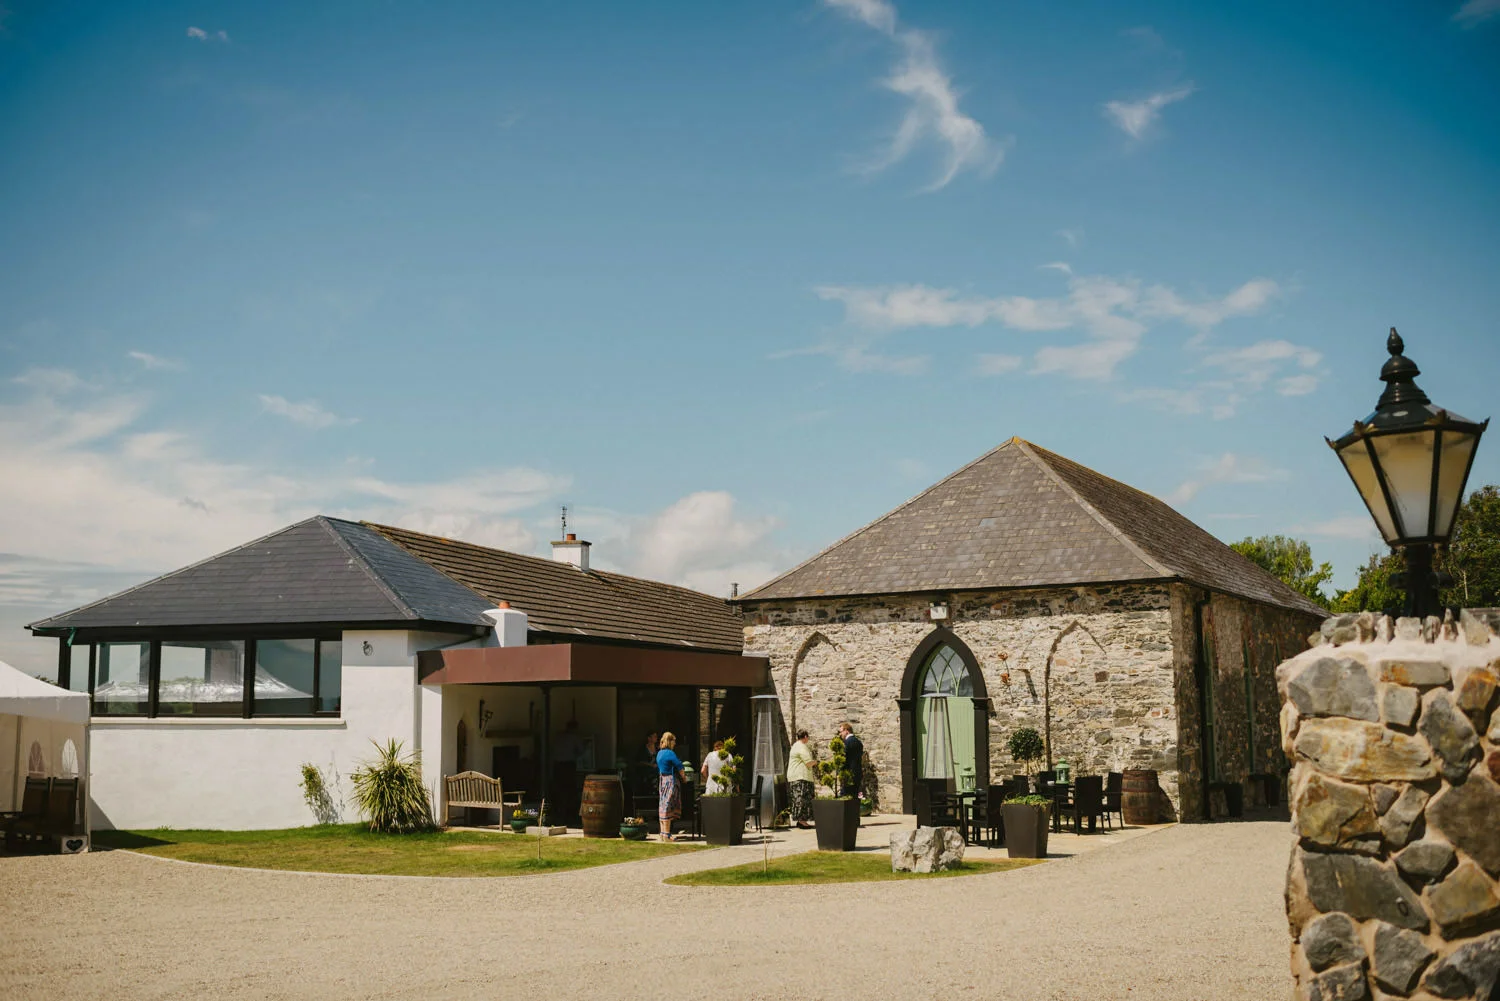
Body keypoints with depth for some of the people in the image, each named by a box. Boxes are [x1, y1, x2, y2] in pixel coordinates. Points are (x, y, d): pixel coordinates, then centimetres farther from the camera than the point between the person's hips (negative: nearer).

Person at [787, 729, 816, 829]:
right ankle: (801, 820, -15)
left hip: (795, 777, 11)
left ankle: (801, 820, 9)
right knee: (802, 798, -11)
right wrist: (814, 762, 3)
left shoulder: (796, 745, 19)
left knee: (799, 798, 9)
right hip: (801, 776, -11)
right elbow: (809, 763, -17)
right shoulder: (802, 747, -14)